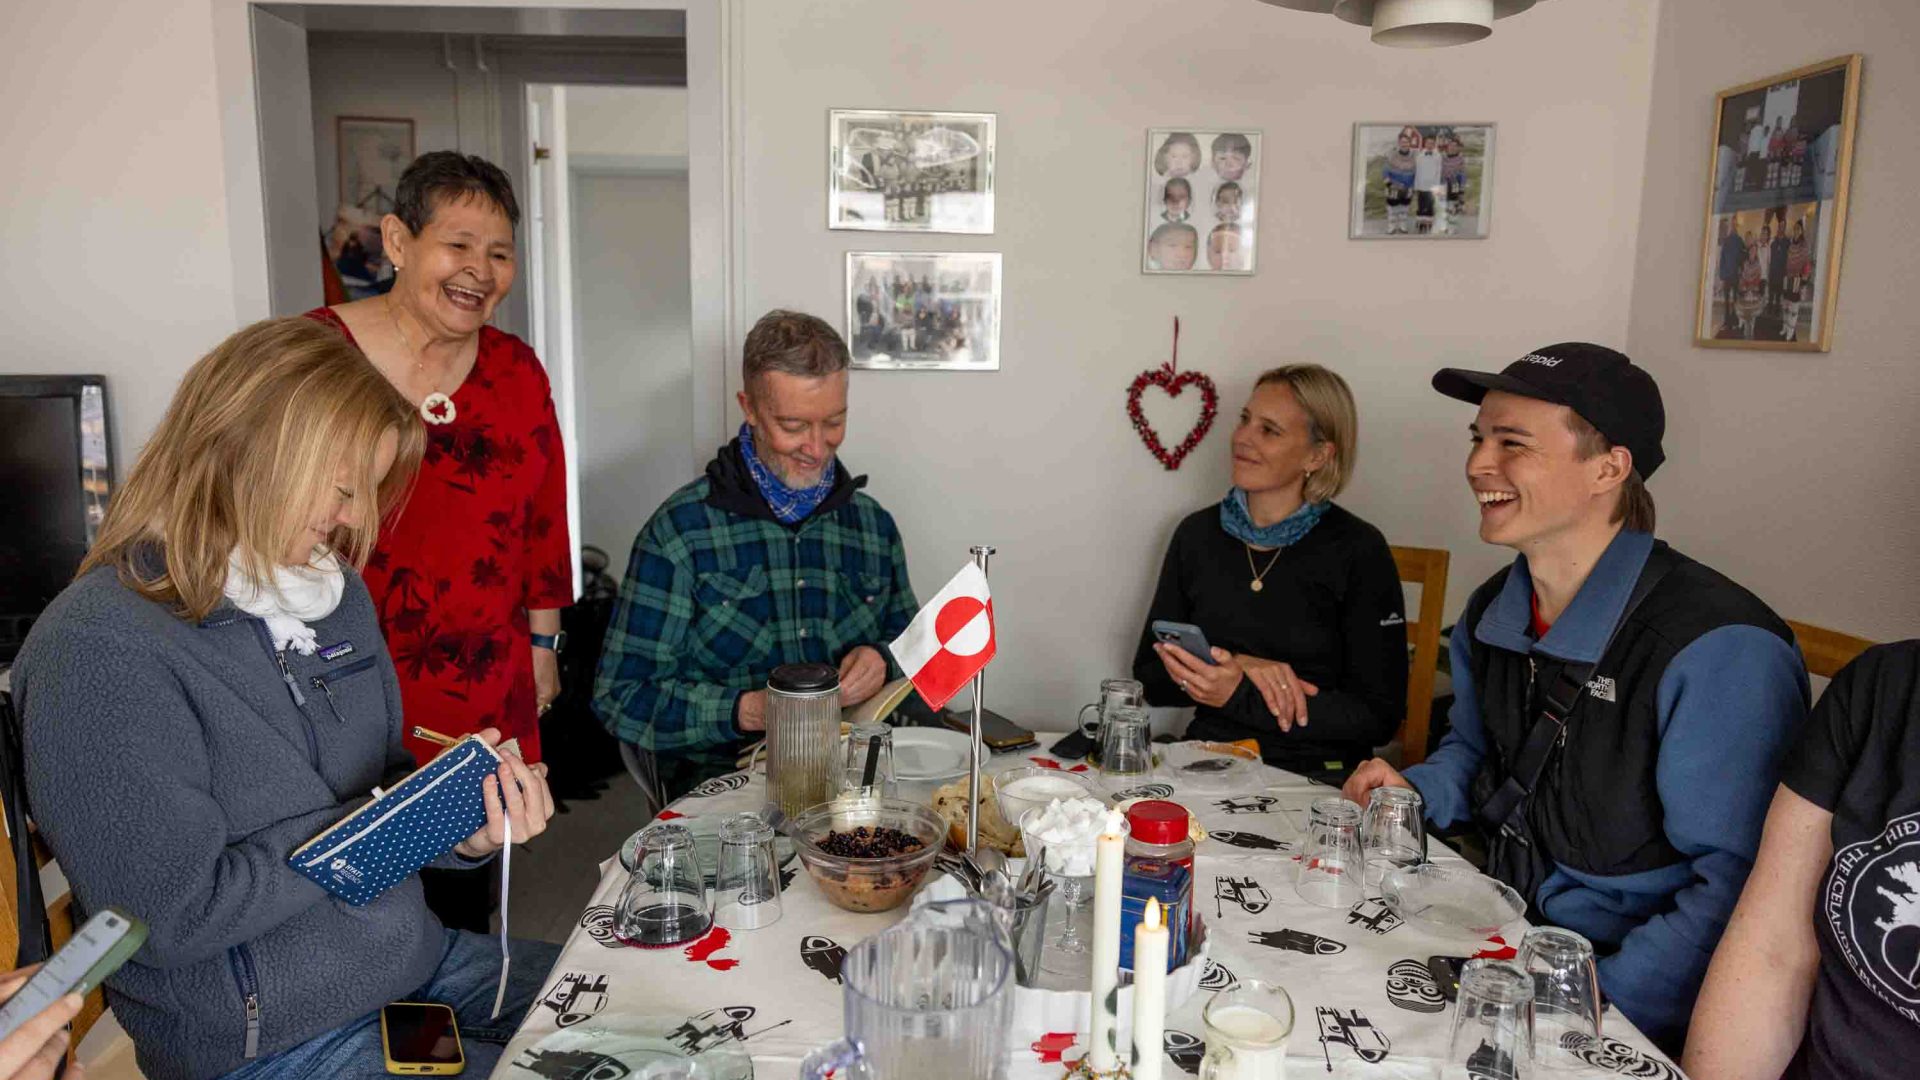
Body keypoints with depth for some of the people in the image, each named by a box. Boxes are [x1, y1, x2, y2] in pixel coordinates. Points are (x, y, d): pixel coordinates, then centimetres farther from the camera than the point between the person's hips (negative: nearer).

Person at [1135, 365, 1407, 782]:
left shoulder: (1358, 550, -5)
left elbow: (1379, 715, -8)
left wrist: (1240, 697, -18)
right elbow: (1149, 676, 5)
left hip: (1316, 779, -2)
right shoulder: (1198, 534, 6)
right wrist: (1239, 667, -13)